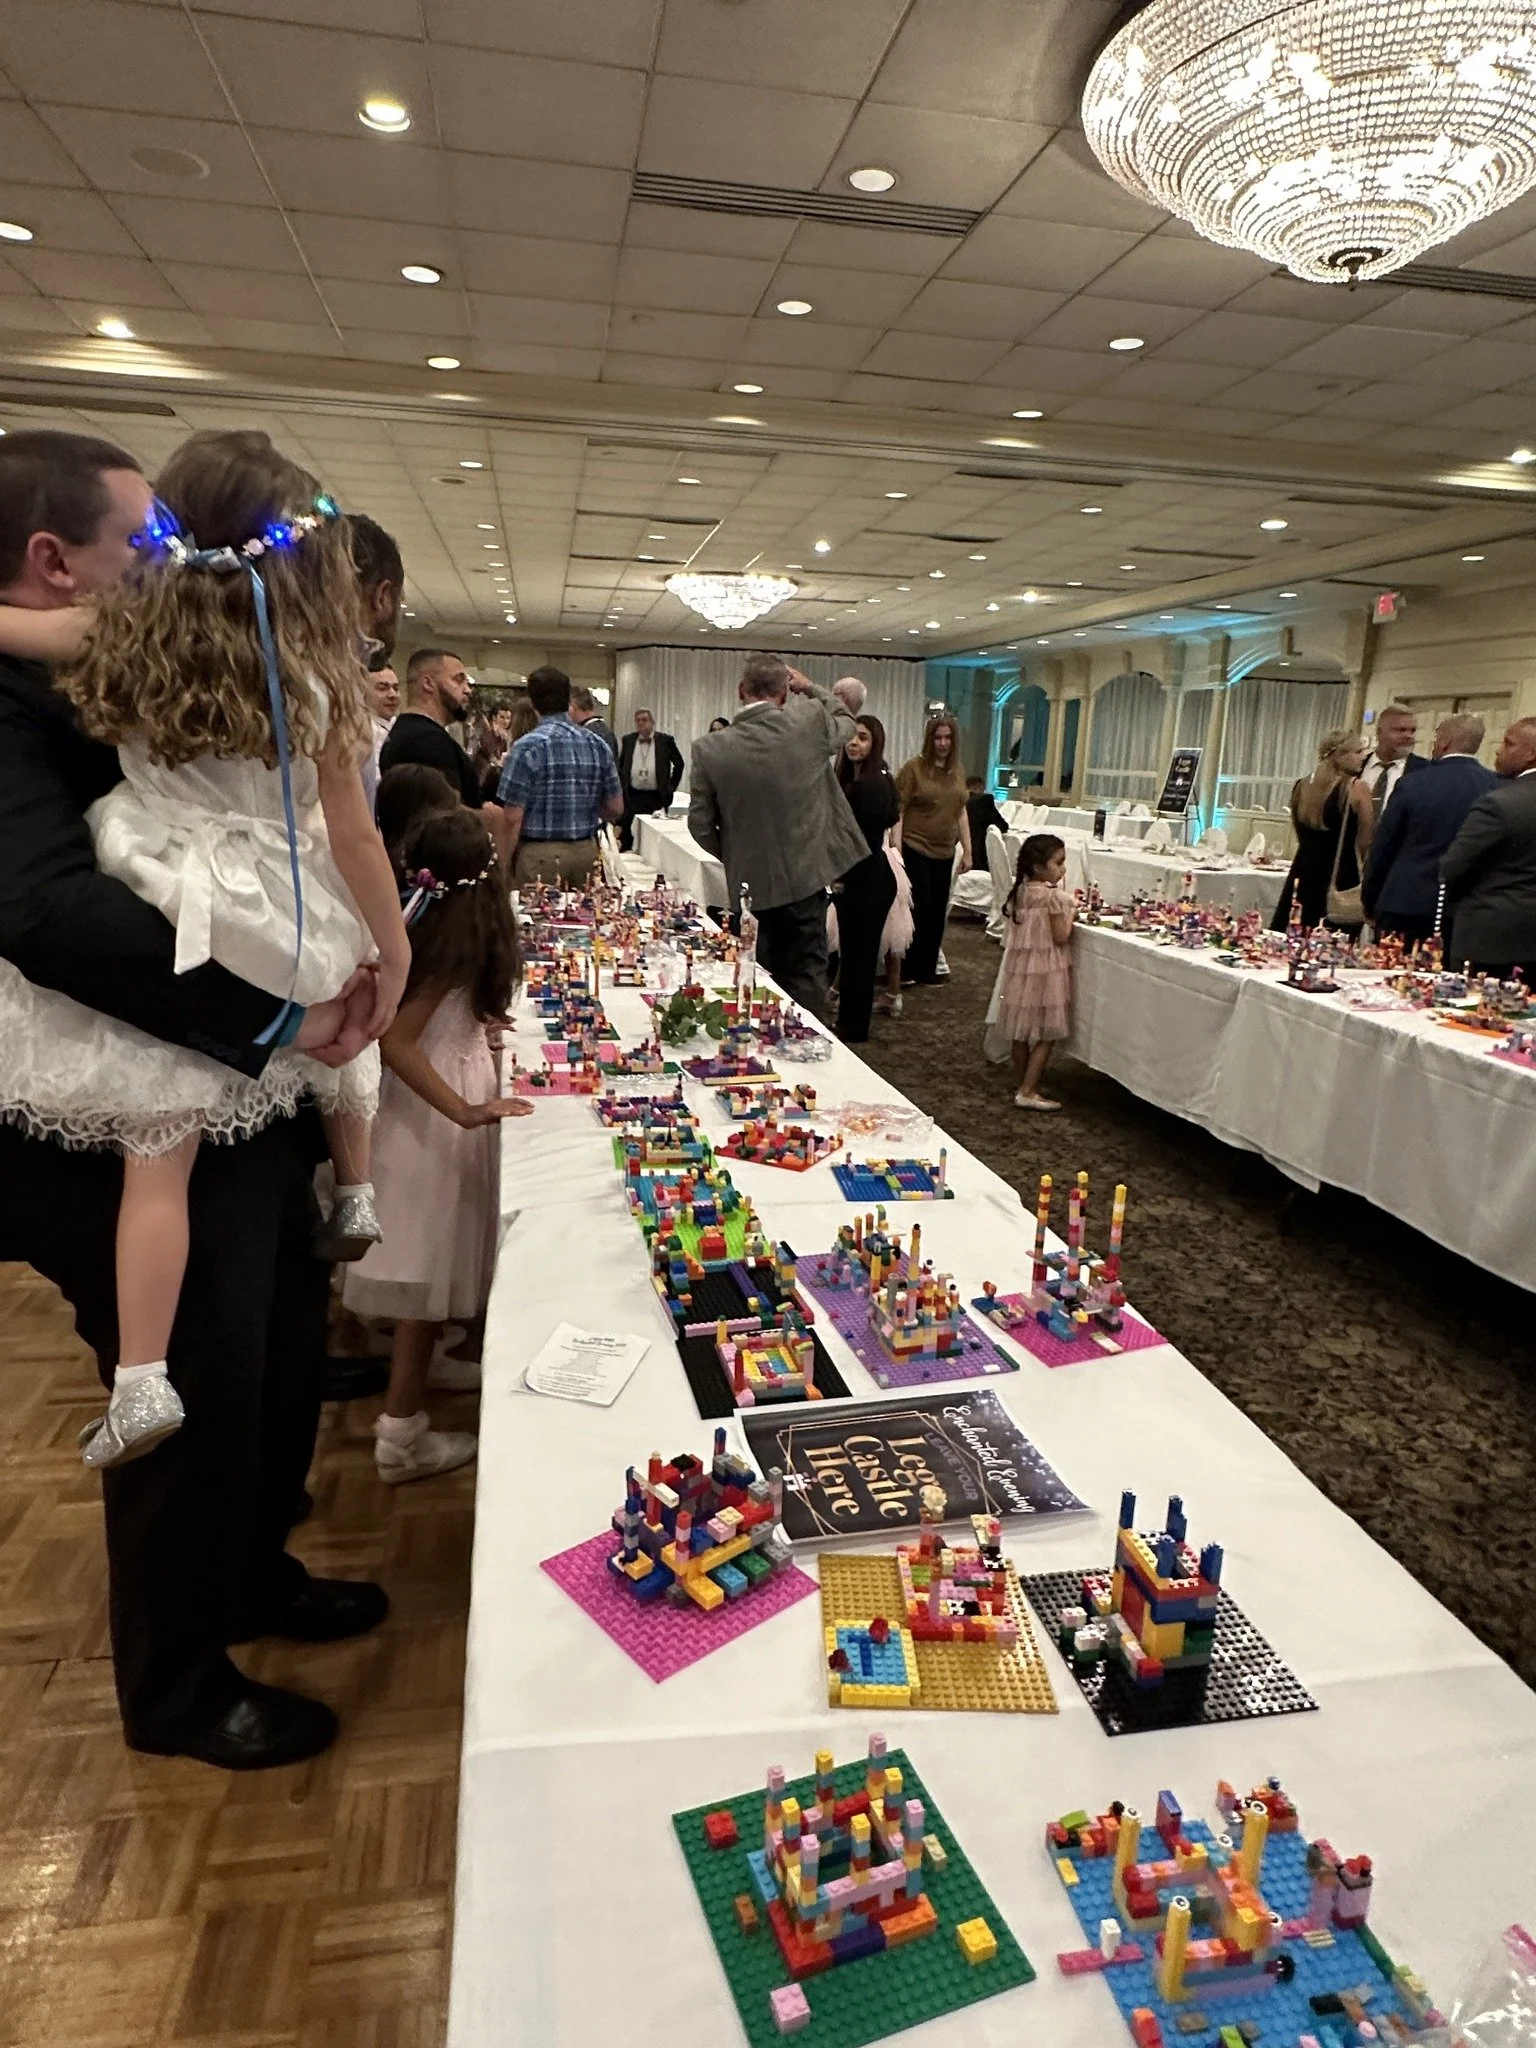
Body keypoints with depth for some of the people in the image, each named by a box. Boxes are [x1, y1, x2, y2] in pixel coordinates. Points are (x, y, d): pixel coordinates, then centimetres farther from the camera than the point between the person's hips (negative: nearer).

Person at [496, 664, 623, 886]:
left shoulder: (527, 748, -10)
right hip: (586, 851, 4)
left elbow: (513, 819, -12)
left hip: (540, 854, -4)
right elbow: (616, 809, 7)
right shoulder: (599, 746, 2)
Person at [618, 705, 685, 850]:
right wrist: (621, 786, 10)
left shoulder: (665, 740, 0)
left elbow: (679, 763, 8)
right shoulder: (628, 740, 8)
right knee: (627, 833, 2)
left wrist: (671, 787, 5)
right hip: (632, 796, 2)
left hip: (657, 798, -2)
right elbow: (620, 765, 18)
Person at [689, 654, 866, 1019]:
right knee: (805, 977, 9)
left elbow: (700, 825, -2)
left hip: (750, 882, 1)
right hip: (804, 877, -1)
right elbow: (845, 724, 14)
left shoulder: (710, 748, -9)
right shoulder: (810, 721, -11)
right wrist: (810, 688, 23)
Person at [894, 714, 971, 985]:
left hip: (944, 853, 5)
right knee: (917, 912, 0)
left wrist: (967, 850, 12)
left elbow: (961, 812, 15)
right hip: (916, 851, -5)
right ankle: (906, 971, 12)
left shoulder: (957, 771, 9)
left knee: (937, 914, 9)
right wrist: (897, 851, -15)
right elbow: (898, 810, -9)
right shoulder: (914, 767, -7)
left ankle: (927, 971, 20)